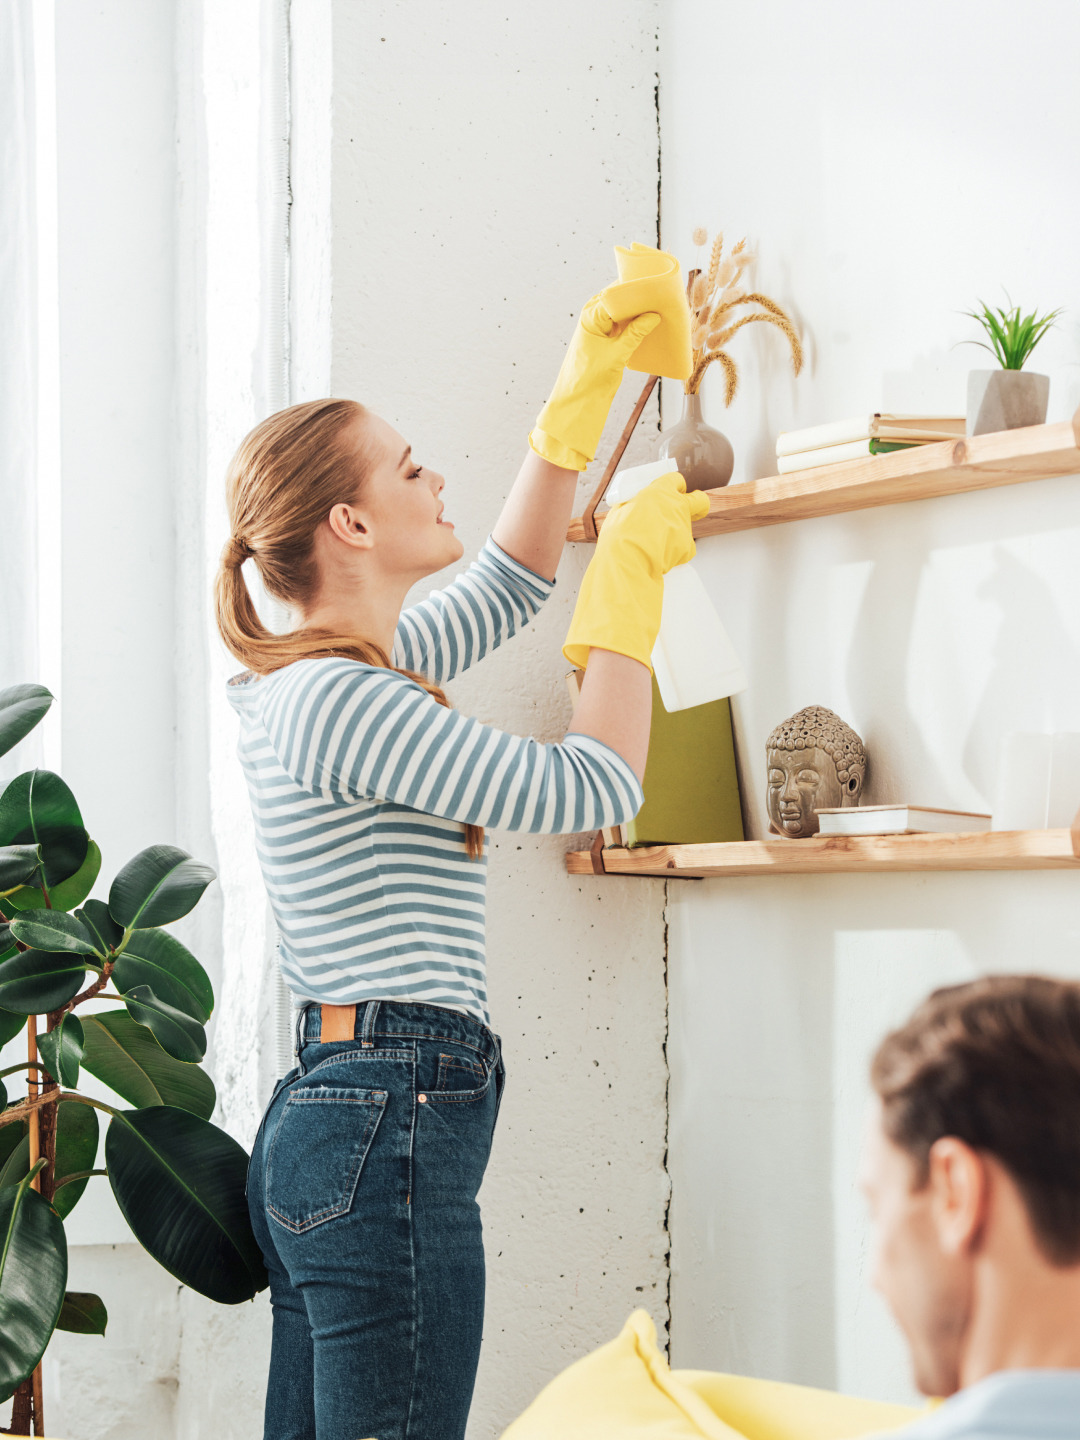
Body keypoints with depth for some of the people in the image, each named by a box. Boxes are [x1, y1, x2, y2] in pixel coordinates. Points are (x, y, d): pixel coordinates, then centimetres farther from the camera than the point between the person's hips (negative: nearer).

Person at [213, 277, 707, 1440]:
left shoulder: (318, 679, 16)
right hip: (391, 1125, -11)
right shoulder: (340, 701, -15)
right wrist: (633, 567, -3)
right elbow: (594, 786, -14)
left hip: (328, 1115, 11)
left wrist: (581, 396, 26)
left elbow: (507, 585, 31)